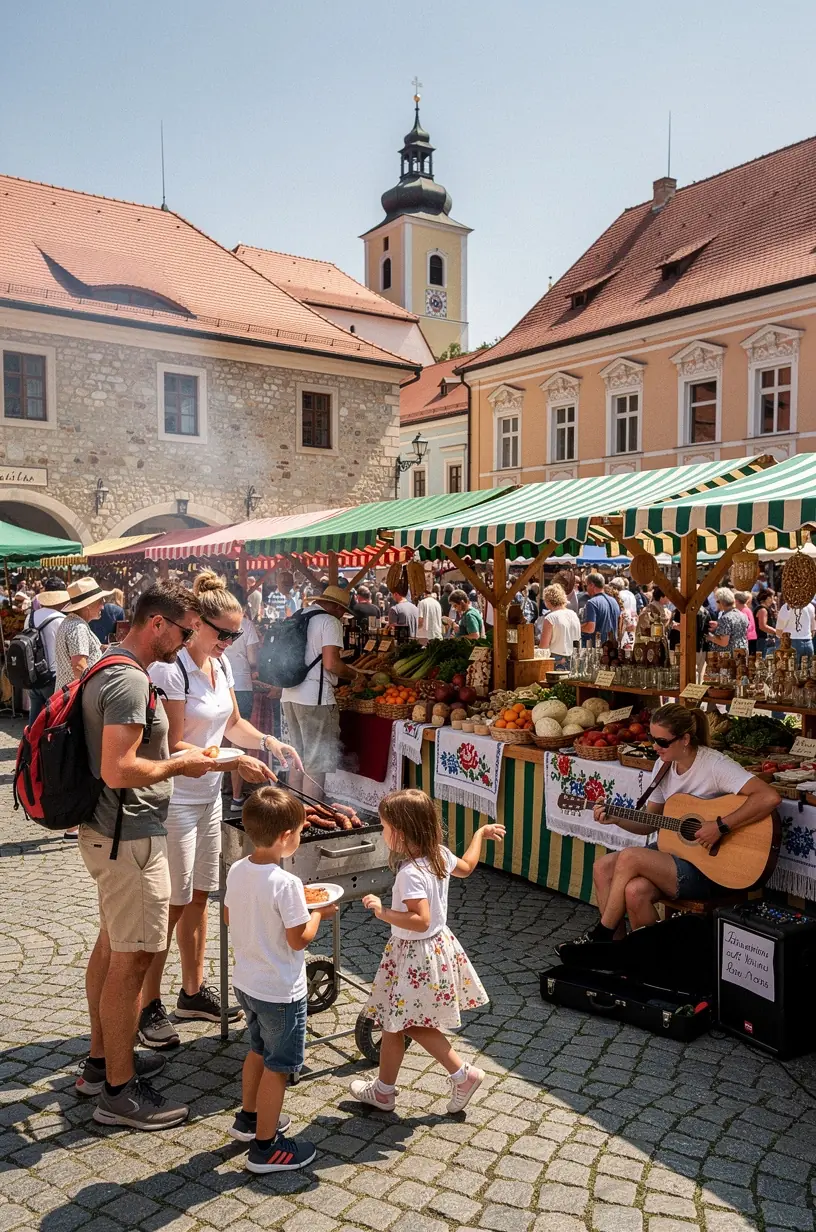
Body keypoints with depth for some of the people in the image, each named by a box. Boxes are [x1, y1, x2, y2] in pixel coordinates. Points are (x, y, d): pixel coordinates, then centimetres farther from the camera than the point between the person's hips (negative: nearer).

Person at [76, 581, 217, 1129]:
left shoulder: (109, 669, 9)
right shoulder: (130, 681, -23)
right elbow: (118, 770, -29)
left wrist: (172, 754, 12)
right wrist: (180, 765, -16)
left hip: (108, 832, 11)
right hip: (131, 838, -11)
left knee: (112, 945, 20)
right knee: (132, 957, 0)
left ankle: (103, 1058, 35)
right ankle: (119, 1089, 13)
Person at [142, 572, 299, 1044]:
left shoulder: (221, 663, 4)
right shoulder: (171, 669, -21)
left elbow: (233, 723, 14)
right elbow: (174, 747, -22)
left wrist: (268, 742, -3)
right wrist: (235, 762, -26)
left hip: (208, 796, 8)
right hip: (174, 800, -8)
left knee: (199, 896, 16)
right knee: (172, 903, 1)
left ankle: (194, 992, 31)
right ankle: (150, 1006, 17)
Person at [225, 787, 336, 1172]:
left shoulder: (237, 871, -7)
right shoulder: (286, 884, -28)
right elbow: (299, 939, -22)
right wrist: (318, 912, -5)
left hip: (245, 982, 8)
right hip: (280, 992, -8)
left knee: (259, 1050, 28)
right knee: (278, 1066, 10)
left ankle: (248, 1117, 45)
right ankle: (265, 1146, 22)